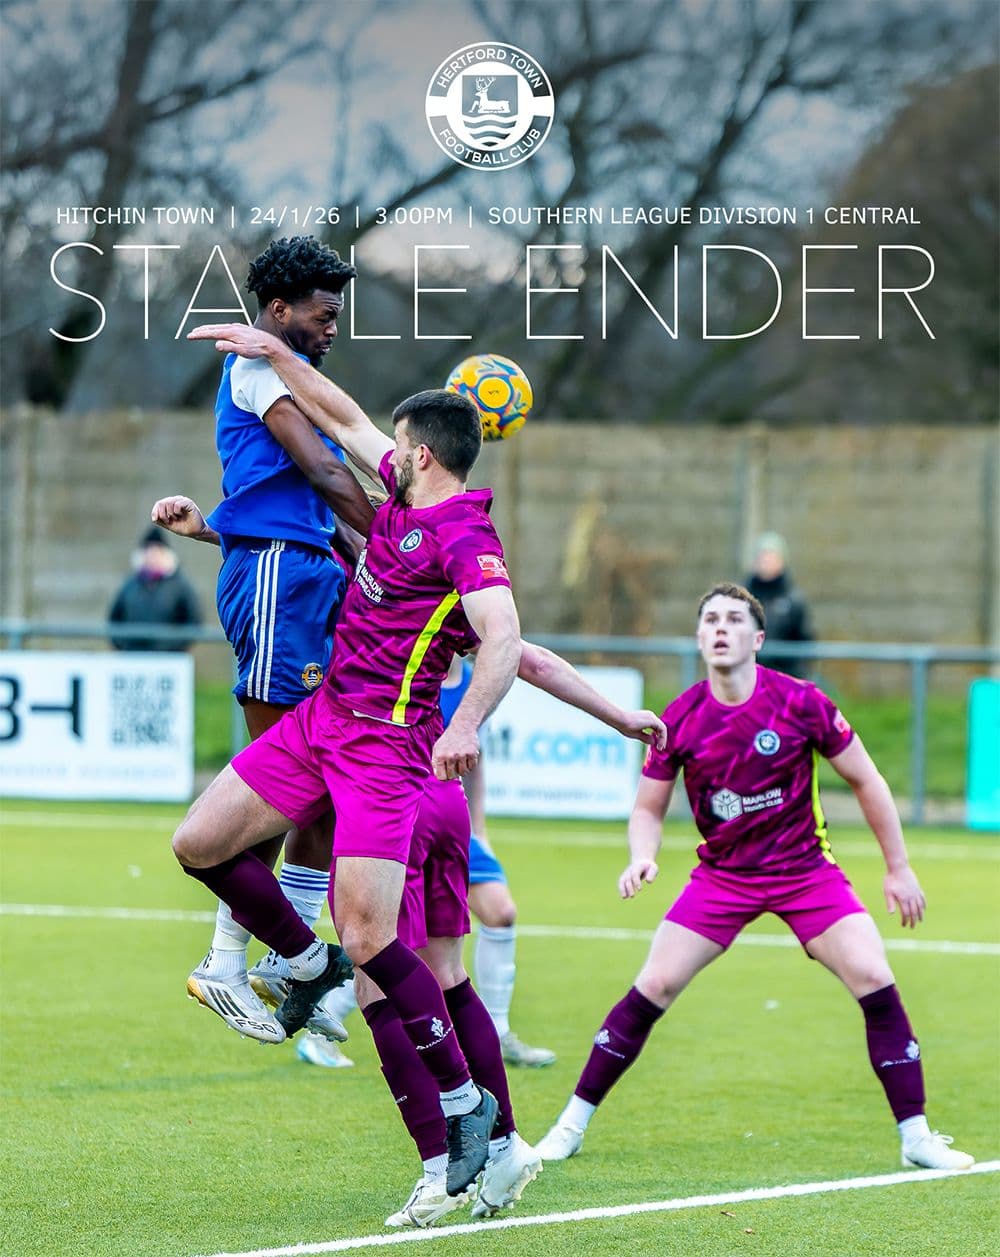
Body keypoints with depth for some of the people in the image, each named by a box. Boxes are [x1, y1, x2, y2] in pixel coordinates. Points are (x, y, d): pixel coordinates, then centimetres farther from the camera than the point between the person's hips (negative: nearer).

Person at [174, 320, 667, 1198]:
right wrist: (274, 354, 22)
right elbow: (348, 419, 24)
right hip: (321, 718, 9)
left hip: (386, 742, -9)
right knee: (200, 843, 4)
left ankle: (463, 1100, -4)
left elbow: (505, 645, -30)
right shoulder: (403, 498, 9)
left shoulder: (467, 540, -17)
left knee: (370, 936, -15)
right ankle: (308, 964, 24)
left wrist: (468, 722, -46)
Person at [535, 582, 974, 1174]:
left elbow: (865, 779, -2)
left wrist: (899, 867, 0)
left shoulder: (800, 702, -14)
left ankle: (916, 1136, -6)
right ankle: (573, 1123, 4)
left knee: (874, 979, -16)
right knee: (653, 986, -9)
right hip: (722, 875, 1)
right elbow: (648, 808, 3)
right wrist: (643, 857, -19)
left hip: (807, 869, -1)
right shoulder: (679, 720, -9)